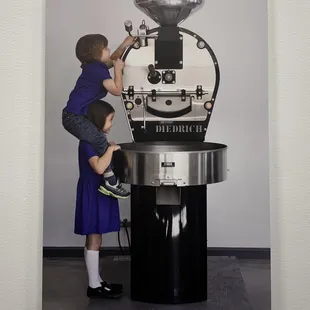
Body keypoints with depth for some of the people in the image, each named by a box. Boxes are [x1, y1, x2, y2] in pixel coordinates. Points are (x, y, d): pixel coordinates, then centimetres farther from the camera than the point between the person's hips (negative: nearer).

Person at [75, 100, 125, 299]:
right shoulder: (88, 141, -19)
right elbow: (99, 167, -31)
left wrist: (110, 148, 8)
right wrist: (111, 149, -20)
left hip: (99, 194, 10)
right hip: (92, 195, -10)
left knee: (94, 240, 15)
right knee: (94, 241, -3)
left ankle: (97, 281, 24)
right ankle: (94, 286, 6)